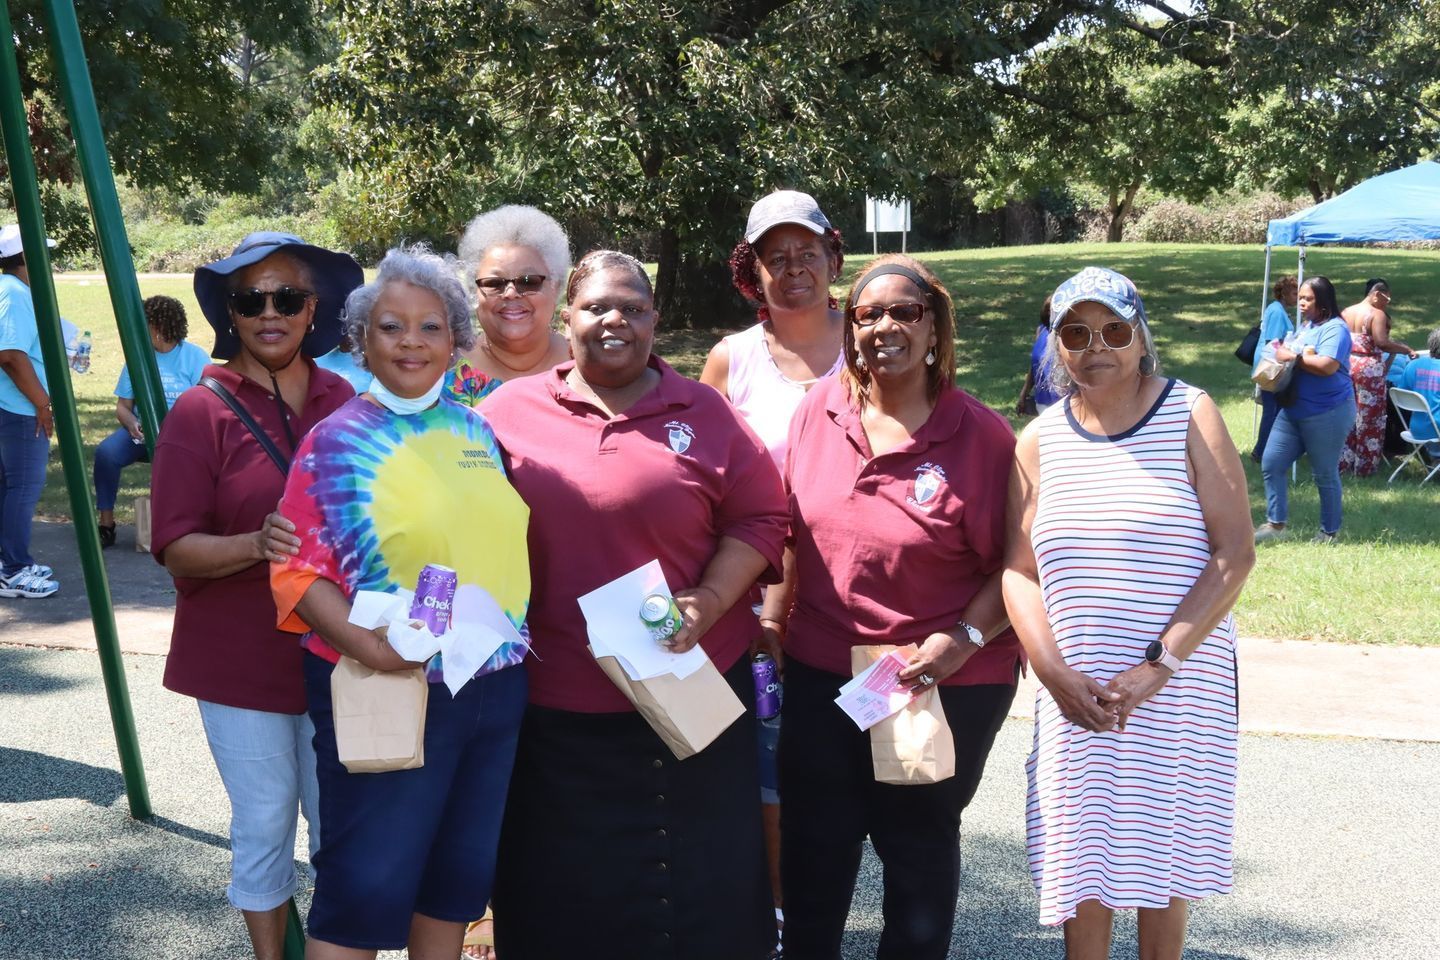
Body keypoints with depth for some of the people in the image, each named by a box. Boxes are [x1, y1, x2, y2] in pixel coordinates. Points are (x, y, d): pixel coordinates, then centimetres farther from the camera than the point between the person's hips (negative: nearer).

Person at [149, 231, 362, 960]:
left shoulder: (346, 403, 1)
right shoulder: (200, 411, -9)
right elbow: (175, 547, -12)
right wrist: (257, 546, -28)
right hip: (240, 659, -3)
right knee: (265, 822, 9)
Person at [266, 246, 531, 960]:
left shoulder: (478, 434, 9)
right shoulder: (339, 441, -5)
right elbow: (296, 569, -10)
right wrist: (360, 639, -25)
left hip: (497, 685, 5)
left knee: (463, 871, 16)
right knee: (367, 883, -1)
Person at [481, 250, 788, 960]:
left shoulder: (705, 415, 3)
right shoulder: (510, 411, 3)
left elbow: (759, 518, 2)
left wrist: (709, 600, -12)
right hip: (551, 703, 0)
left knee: (698, 887, 9)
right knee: (562, 893, 11)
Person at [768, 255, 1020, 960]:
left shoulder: (981, 434, -12)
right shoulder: (819, 410, -1)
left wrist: (967, 637, -21)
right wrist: (773, 619, 8)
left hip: (945, 684, -3)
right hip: (822, 672, 3)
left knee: (919, 850, 16)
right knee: (812, 849, 14)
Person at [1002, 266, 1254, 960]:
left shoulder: (1190, 416, -2)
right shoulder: (1040, 440, 6)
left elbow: (1235, 552, -8)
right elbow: (1020, 571, 4)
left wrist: (1158, 665, -15)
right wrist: (1057, 676, -11)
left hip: (1178, 687, -2)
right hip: (1076, 693, 2)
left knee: (1162, 856, 8)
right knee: (1082, 858, 4)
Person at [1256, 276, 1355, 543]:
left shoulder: (1335, 328, -14)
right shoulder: (1304, 326, 14)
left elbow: (1327, 365, -28)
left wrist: (1292, 357, -19)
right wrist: (1280, 352, 5)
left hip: (1327, 413, -9)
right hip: (1293, 411, 9)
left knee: (1325, 475, 3)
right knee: (1271, 464, 5)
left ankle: (1330, 532, 18)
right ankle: (1276, 524, 15)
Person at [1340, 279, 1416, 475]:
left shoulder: (1346, 312, 9)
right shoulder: (1377, 314, -12)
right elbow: (1381, 342, -23)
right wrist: (1407, 350, -18)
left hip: (1346, 367, 7)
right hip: (1369, 369, -6)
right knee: (1368, 419, 3)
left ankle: (1342, 461, 16)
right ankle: (1364, 466, 6)